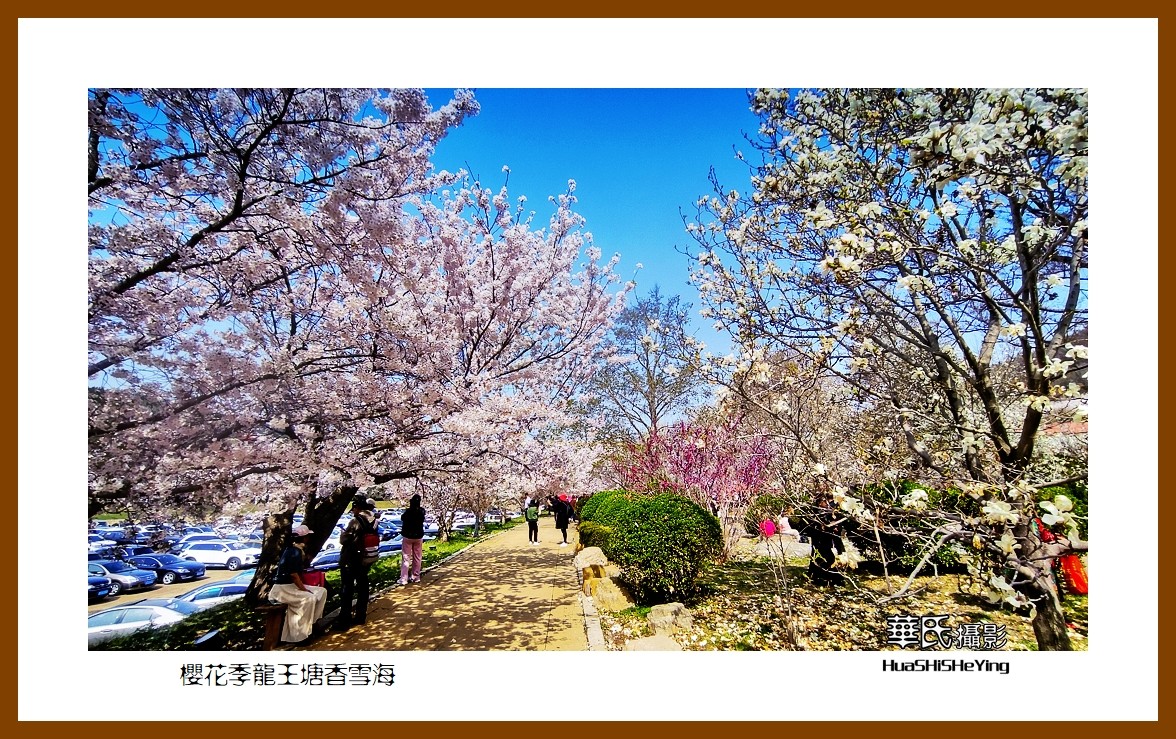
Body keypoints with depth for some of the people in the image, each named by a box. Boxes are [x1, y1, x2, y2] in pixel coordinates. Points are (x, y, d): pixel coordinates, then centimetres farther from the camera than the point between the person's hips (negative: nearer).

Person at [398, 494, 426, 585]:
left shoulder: (409, 511, -21)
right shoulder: (422, 511, -7)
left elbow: (402, 518, -3)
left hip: (408, 536, -4)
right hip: (418, 536, 4)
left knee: (406, 558, 2)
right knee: (417, 558, 13)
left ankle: (404, 579, -1)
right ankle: (415, 577, 19)